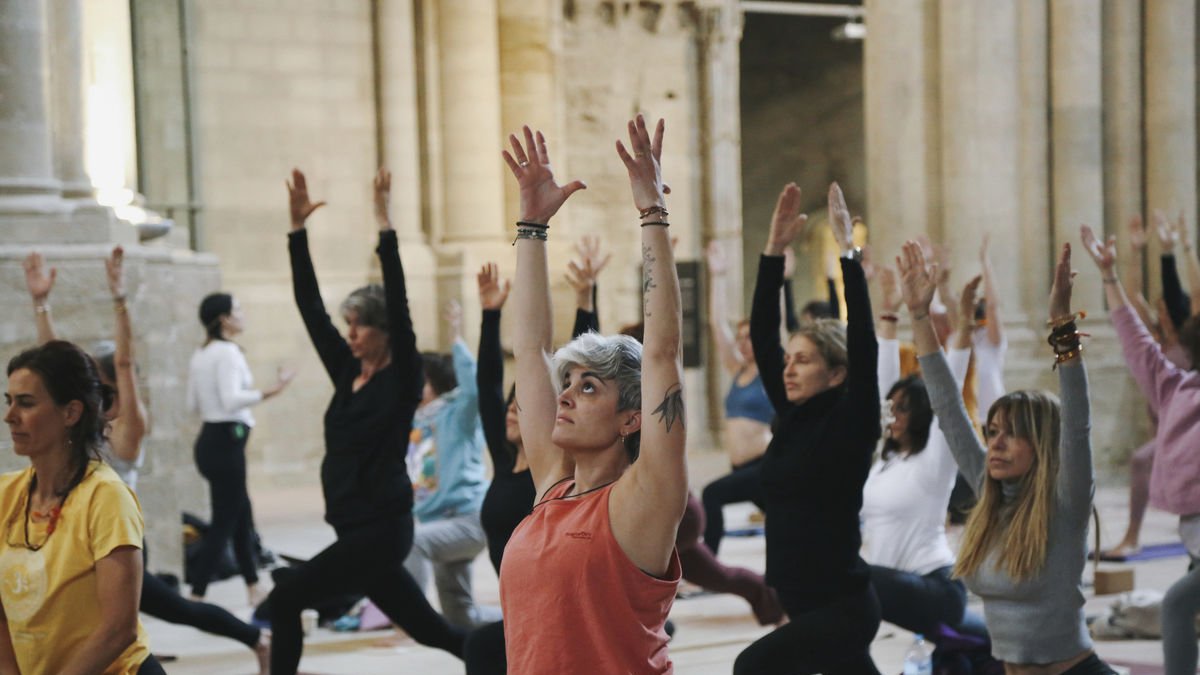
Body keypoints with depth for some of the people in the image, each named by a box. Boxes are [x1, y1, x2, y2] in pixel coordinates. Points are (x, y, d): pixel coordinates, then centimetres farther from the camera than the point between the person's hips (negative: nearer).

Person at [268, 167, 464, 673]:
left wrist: (385, 226, -23)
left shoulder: (403, 380, -8)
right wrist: (298, 228, 5)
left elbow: (400, 305, -20)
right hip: (357, 528, 8)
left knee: (285, 599, -10)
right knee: (428, 629, 13)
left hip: (382, 528, -8)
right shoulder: (347, 372, 10)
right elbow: (309, 308, 10)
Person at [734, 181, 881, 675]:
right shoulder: (791, 416, 7)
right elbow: (762, 336, 7)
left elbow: (863, 344, -22)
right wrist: (774, 251, 1)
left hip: (843, 606, -8)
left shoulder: (851, 423, -11)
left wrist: (848, 251, -22)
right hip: (806, 606, 8)